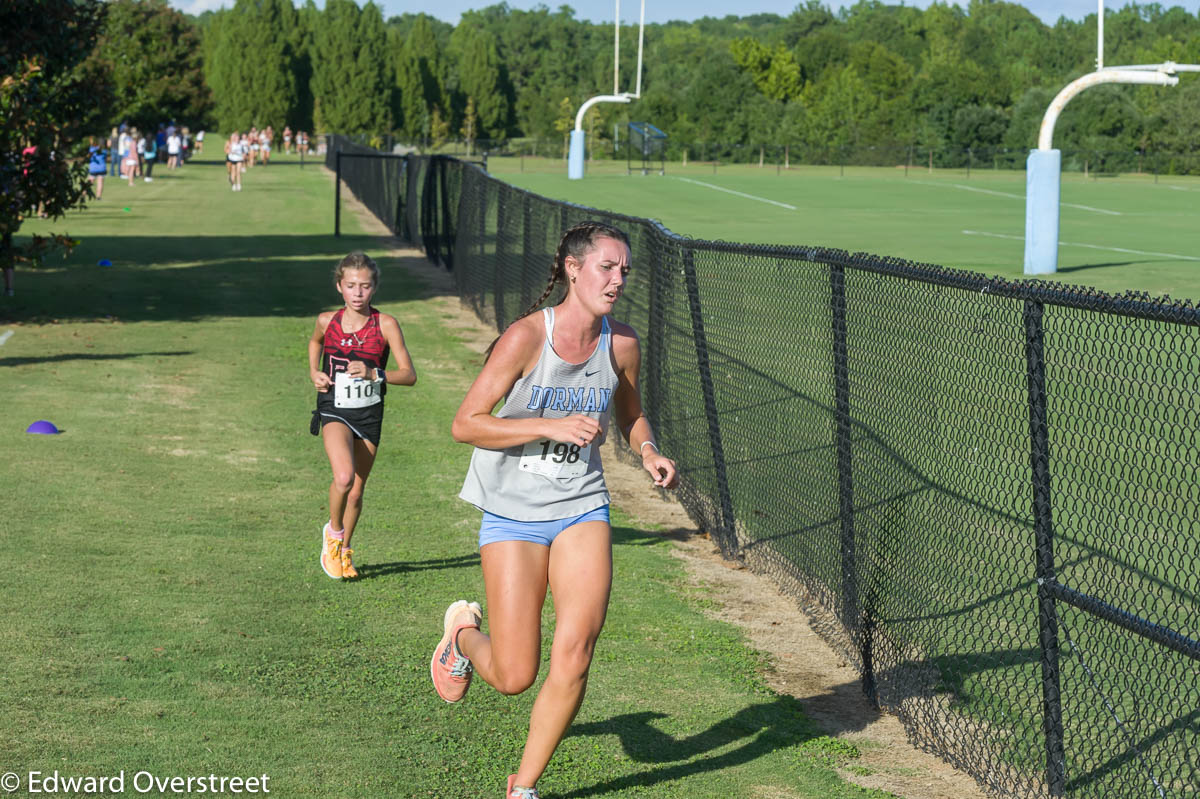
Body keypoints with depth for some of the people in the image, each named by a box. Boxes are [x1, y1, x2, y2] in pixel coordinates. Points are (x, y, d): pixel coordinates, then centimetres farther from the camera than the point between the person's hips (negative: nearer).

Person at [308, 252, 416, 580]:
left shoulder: (385, 325, -9)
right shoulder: (327, 321, -3)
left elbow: (409, 375, -12)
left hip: (369, 416, 1)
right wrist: (314, 372, 6)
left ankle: (343, 550, 37)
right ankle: (333, 531, 3)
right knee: (344, 477, -26)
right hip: (334, 412, -1)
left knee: (356, 492, 11)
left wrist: (375, 374, -28)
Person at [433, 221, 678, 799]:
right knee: (514, 677, -2)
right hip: (512, 513, -3)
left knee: (574, 656, -12)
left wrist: (649, 452, -3)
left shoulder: (622, 343, -2)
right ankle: (463, 631, 35)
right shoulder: (526, 336, -16)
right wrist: (552, 427, -25)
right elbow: (465, 425, -16)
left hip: (582, 509, 3)